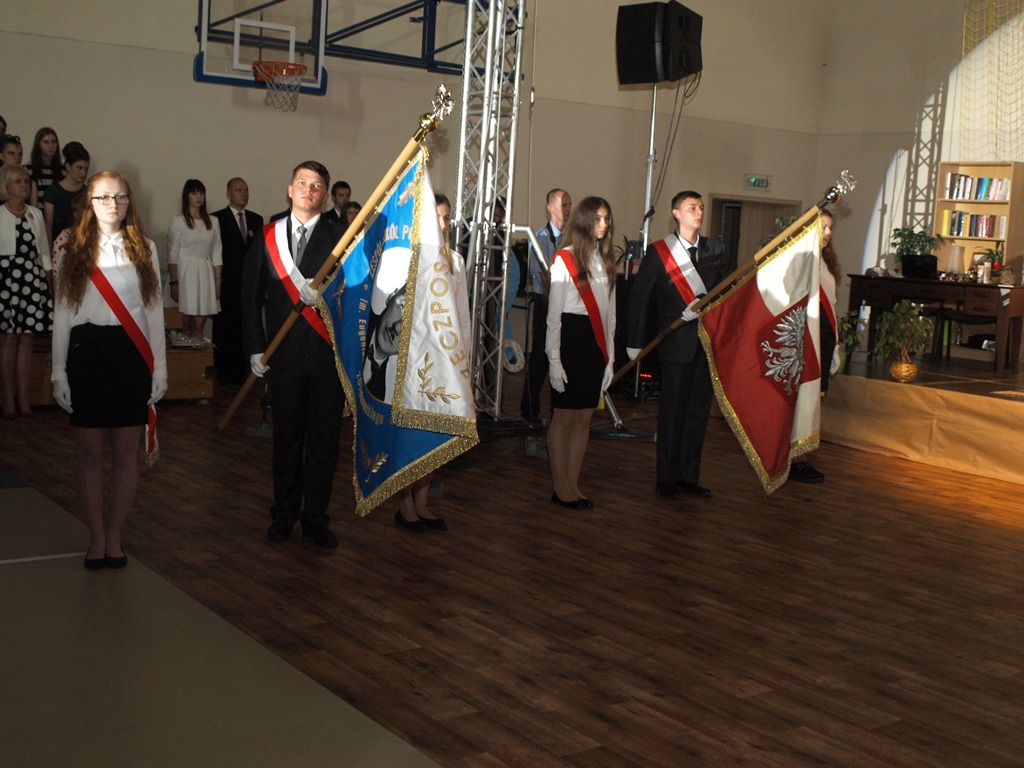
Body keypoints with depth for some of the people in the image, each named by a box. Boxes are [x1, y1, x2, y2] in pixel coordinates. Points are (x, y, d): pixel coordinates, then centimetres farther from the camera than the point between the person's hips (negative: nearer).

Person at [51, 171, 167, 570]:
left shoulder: (144, 249, 7)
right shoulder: (75, 251, 4)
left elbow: (154, 310, 7)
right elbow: (62, 313, 3)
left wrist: (160, 368, 3)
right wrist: (59, 371, 0)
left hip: (131, 354, 1)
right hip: (87, 353, 0)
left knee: (126, 452, 4)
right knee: (89, 451, 5)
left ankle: (114, 535, 15)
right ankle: (96, 537, 16)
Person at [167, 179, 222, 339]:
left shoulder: (213, 222, 10)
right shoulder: (178, 221, -1)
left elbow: (217, 253, 10)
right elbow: (172, 254, -3)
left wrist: (218, 280, 3)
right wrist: (174, 282, -10)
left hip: (206, 274, 3)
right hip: (185, 273, -3)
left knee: (199, 326, 1)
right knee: (186, 324, -2)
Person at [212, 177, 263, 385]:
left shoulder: (256, 220, 14)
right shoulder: (217, 219, 0)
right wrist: (217, 281, -8)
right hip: (226, 285, -4)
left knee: (244, 330, 5)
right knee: (223, 330, 0)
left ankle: (240, 373, 11)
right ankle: (222, 374, 6)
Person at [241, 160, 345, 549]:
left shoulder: (340, 236, 0)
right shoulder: (267, 237, 7)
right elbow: (251, 296, 7)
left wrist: (324, 294, -26)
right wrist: (255, 348, 2)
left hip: (329, 353, -1)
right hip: (284, 355, 2)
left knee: (324, 440, 6)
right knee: (286, 437, 11)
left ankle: (316, 518, 18)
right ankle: (284, 514, 25)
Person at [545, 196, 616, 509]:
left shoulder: (606, 261, 12)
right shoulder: (564, 259, -6)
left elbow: (609, 313, 14)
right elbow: (554, 314, -7)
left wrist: (609, 356, 11)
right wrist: (554, 359, -11)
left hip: (596, 342, 6)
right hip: (569, 339, -6)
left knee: (584, 417, 9)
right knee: (563, 416, 0)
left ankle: (573, 485, 17)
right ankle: (560, 488, 9)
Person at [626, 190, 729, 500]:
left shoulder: (715, 250, 8)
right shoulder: (658, 251, -2)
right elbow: (639, 296, -2)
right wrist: (636, 343, -5)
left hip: (709, 341, 4)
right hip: (677, 342, -4)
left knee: (699, 410, 9)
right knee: (672, 411, 2)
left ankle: (689, 475, 20)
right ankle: (666, 478, 13)